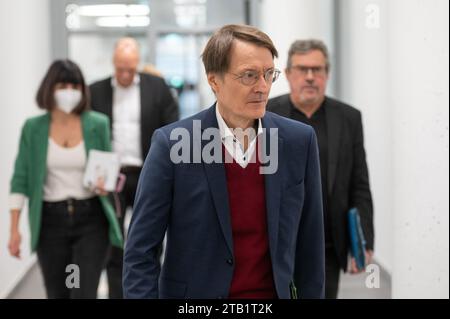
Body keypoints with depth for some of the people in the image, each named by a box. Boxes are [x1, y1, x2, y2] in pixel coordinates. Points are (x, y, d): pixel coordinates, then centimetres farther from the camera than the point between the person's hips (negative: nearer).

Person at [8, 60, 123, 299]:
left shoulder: (98, 124, -1)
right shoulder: (33, 128, 0)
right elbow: (21, 180, 1)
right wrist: (14, 228, -4)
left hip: (90, 219, -1)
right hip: (50, 220, 1)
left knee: (84, 294, -8)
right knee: (57, 294, 10)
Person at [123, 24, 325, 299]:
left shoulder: (299, 141, -4)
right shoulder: (172, 143, -12)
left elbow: (310, 245, 2)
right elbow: (141, 250, -9)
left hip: (274, 291, 2)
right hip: (194, 293, -2)